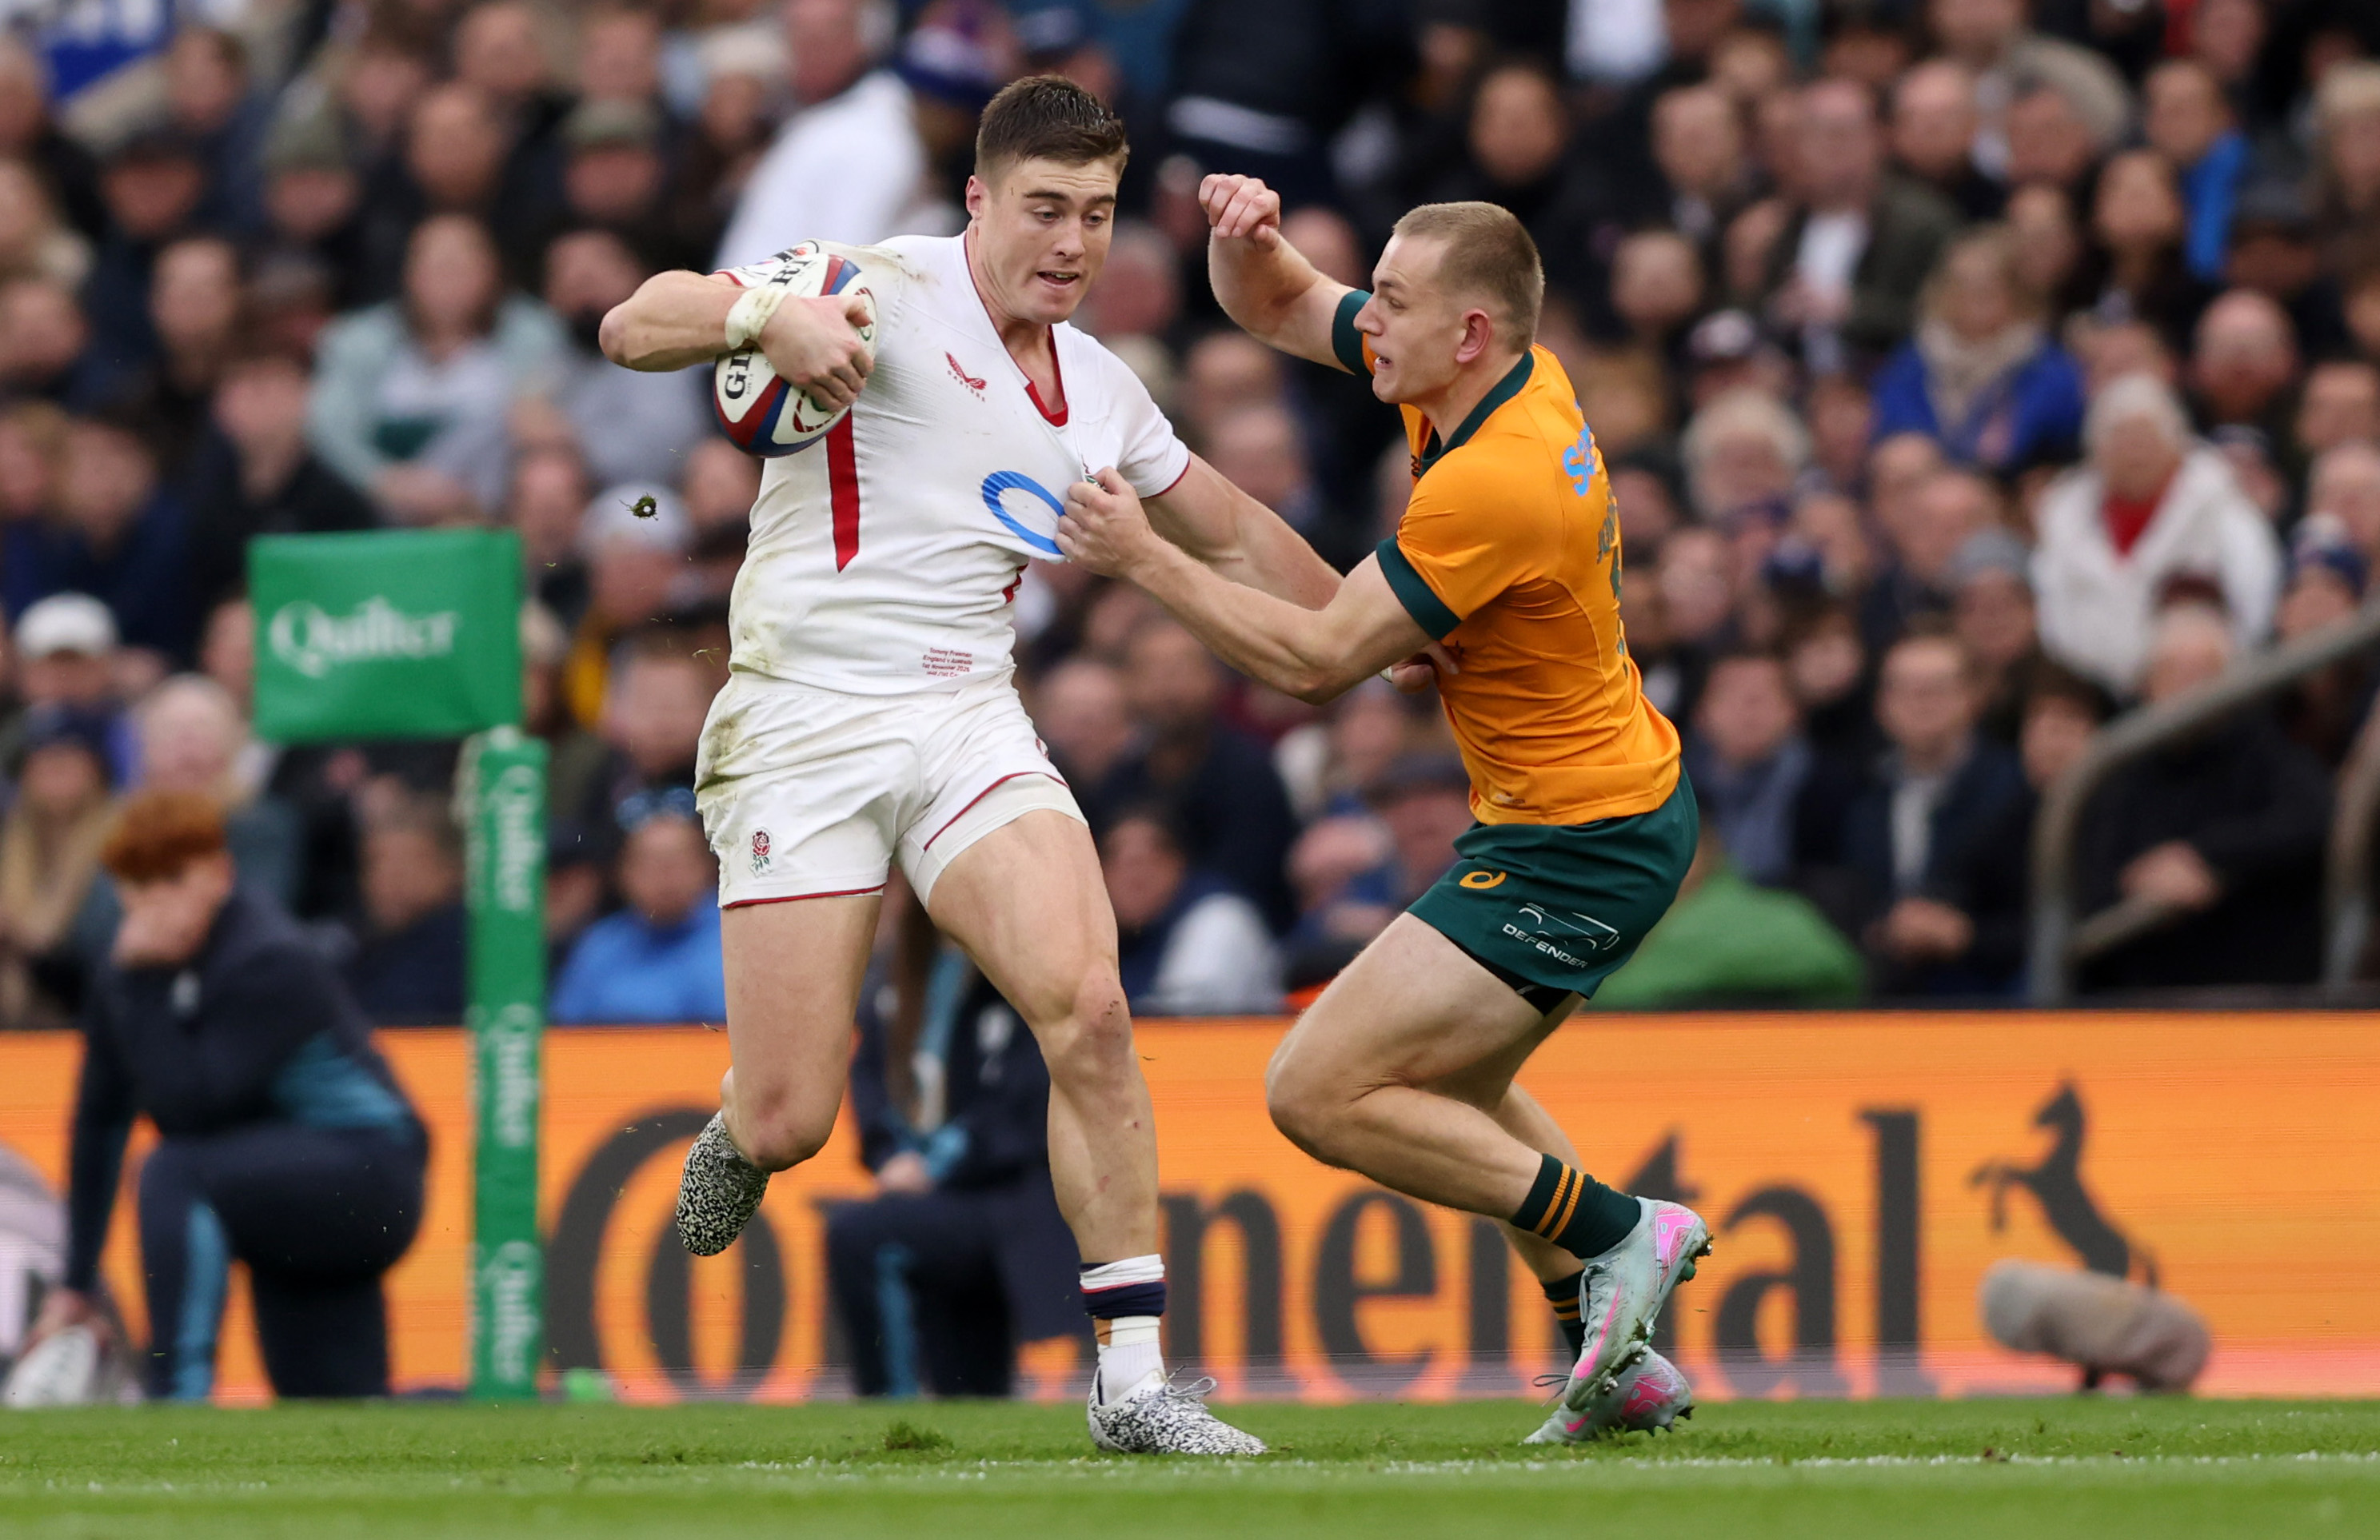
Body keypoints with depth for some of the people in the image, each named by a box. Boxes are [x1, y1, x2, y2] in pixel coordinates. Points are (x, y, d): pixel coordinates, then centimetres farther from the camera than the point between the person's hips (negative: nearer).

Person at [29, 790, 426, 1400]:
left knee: (174, 1175, -33)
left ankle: (181, 1406, -35)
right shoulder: (133, 968, 1)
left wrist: (142, 984, -28)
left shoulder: (268, 962, -21)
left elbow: (189, 1106, -28)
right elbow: (99, 1122, 4)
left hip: (366, 1175, -9)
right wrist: (77, 1283, 3)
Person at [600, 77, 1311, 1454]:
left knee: (1086, 1004, -21)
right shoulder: (884, 292, -4)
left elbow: (1238, 534, 32)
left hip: (968, 722, 4)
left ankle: (1133, 1378, -16)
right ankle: (741, 1147, 32)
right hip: (803, 729, -4)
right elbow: (633, 329, -11)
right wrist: (762, 317, -30)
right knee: (790, 1124, -9)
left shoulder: (1102, 391, 15)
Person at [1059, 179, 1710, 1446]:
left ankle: (1617, 1233, -5)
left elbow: (1316, 661, -24)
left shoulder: (1497, 485, -28)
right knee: (1445, 1088, 29)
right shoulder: (1498, 380, -1)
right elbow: (1273, 308, 11)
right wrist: (1245, 235, -11)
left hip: (1572, 851, -11)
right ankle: (1618, 1354, 30)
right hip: (1610, 807, 11)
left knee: (1320, 1093, -12)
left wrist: (1143, 558, -18)